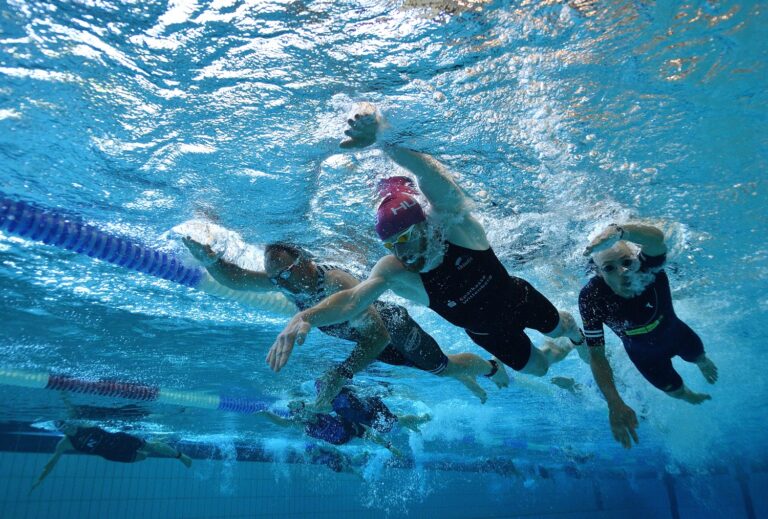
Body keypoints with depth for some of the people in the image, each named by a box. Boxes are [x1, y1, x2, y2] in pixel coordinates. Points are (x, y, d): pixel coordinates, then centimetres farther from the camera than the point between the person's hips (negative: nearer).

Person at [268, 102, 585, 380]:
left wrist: (383, 138, -76)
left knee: (562, 326, 28)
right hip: (488, 334, 2)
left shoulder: (453, 221, -37)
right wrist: (305, 317, -68)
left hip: (519, 301, -2)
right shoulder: (392, 272, -31)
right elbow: (352, 299, -47)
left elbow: (434, 178, -57)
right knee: (537, 368, 24)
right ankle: (554, 352, 61)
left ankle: (579, 337, 66)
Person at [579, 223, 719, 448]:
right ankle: (692, 397, 63)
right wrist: (615, 404, -44)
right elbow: (596, 355, -34)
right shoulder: (591, 298, -40)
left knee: (699, 358, 33)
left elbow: (657, 239, -66)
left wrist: (618, 230, -87)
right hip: (643, 354, 0)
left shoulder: (648, 267, -41)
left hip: (676, 334, 0)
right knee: (675, 390, 25)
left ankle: (704, 364, 72)